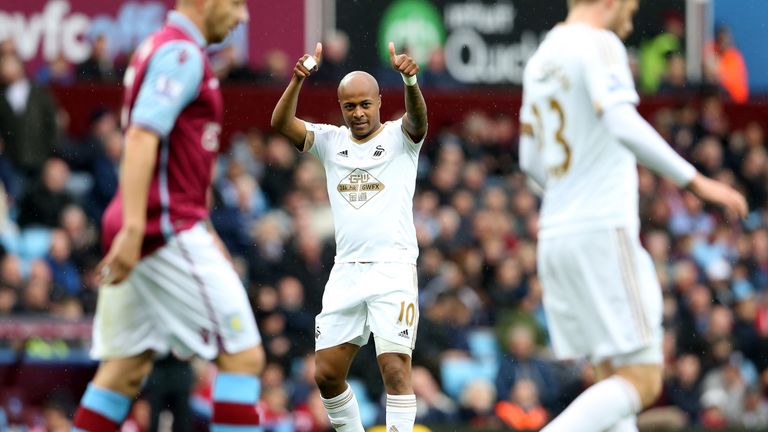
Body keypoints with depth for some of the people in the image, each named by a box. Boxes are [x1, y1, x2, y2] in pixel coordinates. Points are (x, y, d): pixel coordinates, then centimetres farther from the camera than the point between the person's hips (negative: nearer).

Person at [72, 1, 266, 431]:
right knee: (243, 356, -8)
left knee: (127, 368, 11)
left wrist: (204, 232, 29)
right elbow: (141, 139, -22)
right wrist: (133, 230, -29)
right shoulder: (182, 53, -12)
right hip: (170, 230, -10)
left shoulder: (163, 49, 20)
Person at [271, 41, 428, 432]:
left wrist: (410, 81, -42)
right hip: (346, 270, 4)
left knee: (395, 368, -14)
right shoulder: (331, 141, 11)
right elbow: (281, 124, -4)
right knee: (326, 373, 3)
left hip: (393, 267, -4)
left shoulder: (399, 138, 2)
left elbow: (417, 118, -20)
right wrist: (298, 81, -23)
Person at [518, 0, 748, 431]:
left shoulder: (540, 59, 19)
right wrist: (696, 180, -20)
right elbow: (624, 125, -22)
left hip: (555, 234, 9)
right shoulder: (599, 44, -6)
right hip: (603, 232, -9)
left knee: (616, 376, 10)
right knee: (643, 380, -10)